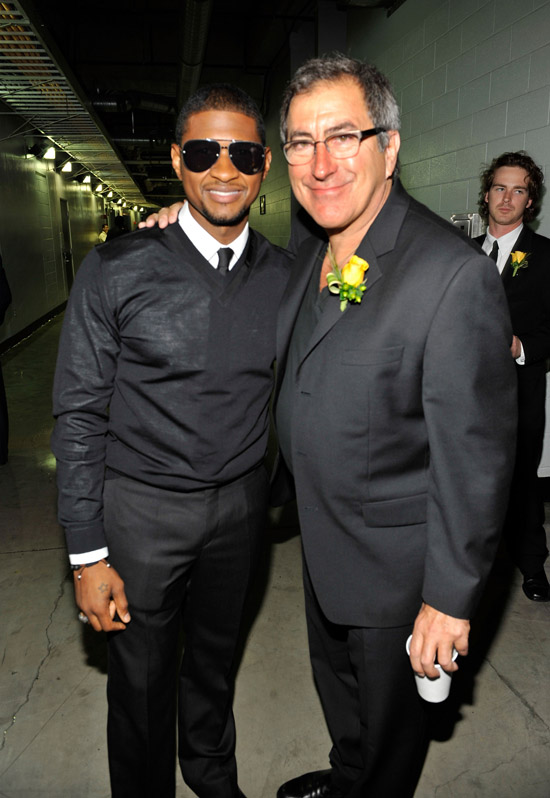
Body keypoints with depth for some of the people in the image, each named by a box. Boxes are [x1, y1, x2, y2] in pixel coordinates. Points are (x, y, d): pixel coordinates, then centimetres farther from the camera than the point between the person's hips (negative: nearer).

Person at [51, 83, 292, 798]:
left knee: (216, 658, 25)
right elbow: (80, 413, -11)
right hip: (142, 506, -3)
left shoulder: (282, 274, -2)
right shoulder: (117, 271, -13)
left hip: (241, 503, 4)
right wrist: (88, 554, -11)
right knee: (141, 680, 16)